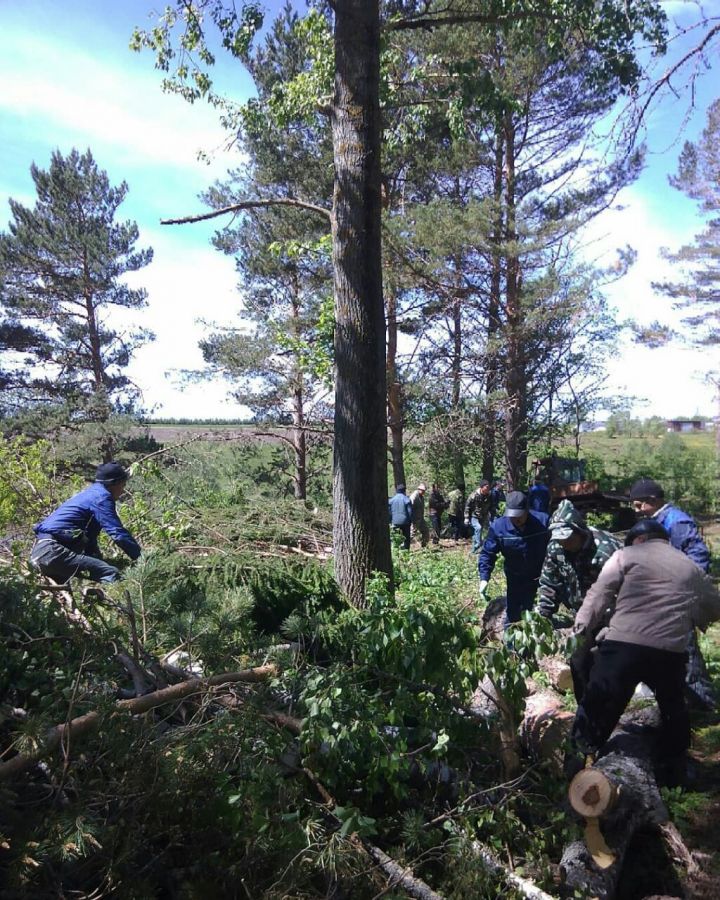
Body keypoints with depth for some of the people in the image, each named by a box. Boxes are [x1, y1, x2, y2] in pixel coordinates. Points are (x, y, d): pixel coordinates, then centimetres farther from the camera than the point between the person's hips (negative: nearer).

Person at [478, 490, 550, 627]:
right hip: (515, 578, 0)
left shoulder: (543, 521, -22)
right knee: (512, 613, 7)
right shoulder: (498, 526, -22)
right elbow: (487, 553, -15)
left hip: (541, 576, 1)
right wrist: (484, 578, -26)